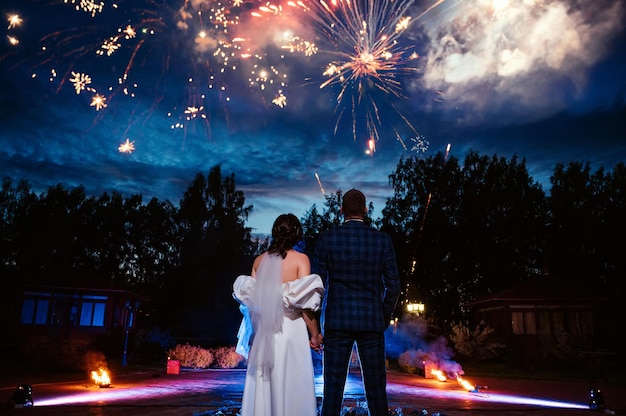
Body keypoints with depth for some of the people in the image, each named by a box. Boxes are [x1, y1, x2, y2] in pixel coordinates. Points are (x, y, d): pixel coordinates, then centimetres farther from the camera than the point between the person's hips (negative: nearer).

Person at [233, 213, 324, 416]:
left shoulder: (259, 260, 7)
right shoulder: (300, 259, -5)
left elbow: (251, 299, 7)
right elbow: (304, 303, -10)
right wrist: (315, 334, -1)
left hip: (263, 332, 4)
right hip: (290, 330, -4)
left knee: (262, 385, 12)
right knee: (291, 387, 4)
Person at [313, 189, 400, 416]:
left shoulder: (327, 238, -3)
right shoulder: (383, 240, 0)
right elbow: (393, 285, 0)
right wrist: (386, 315, 15)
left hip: (337, 320, -1)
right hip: (372, 321, 1)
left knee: (333, 386, 5)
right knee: (375, 386, 10)